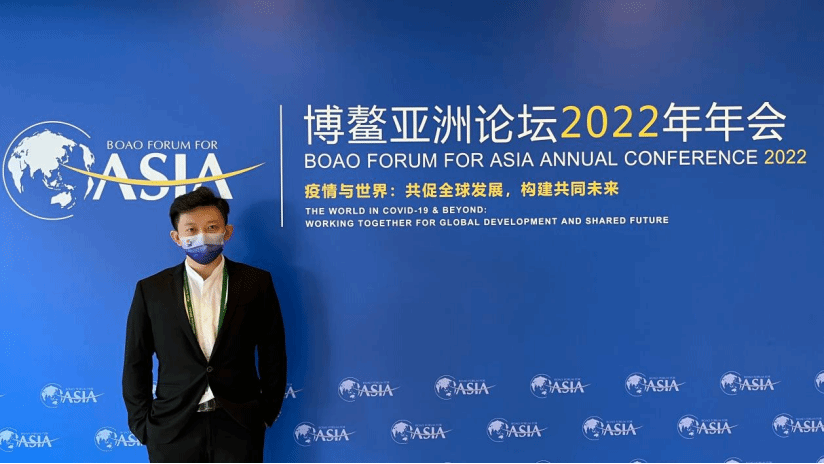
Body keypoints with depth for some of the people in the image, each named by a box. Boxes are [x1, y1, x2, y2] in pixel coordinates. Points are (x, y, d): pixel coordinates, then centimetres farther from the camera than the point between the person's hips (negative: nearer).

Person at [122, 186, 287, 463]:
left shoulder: (257, 283, -3)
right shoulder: (151, 290, 0)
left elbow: (273, 355, 3)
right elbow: (136, 364, 5)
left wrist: (268, 414, 4)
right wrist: (142, 425, 2)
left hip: (239, 427, 0)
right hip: (172, 430, 1)